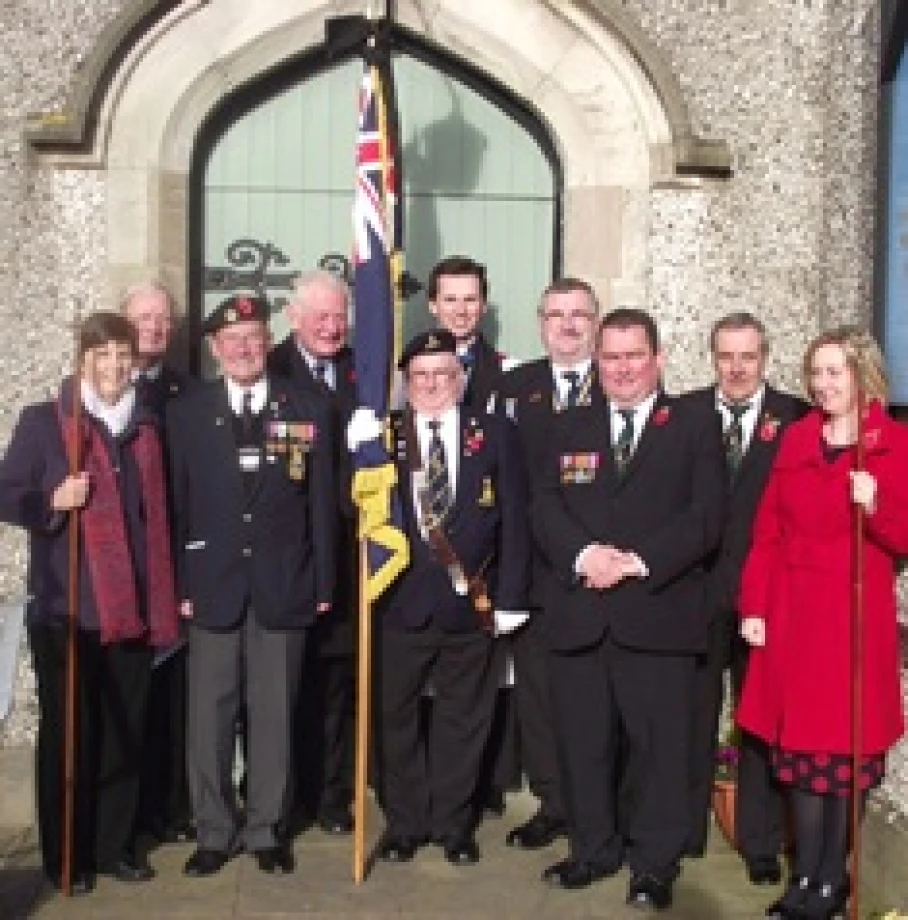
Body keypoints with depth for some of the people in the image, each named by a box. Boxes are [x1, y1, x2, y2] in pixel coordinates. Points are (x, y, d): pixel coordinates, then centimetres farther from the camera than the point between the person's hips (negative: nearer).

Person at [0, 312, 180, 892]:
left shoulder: (147, 427, 10)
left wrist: (166, 599, 10)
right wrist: (52, 501, -19)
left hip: (134, 610, 4)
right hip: (65, 611, -3)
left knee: (125, 733, 9)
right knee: (68, 734, 5)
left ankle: (115, 845, 24)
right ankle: (66, 857, 18)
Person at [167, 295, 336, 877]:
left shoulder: (310, 410, 3)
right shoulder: (186, 413, 4)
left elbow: (323, 503, 3)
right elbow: (177, 504, 3)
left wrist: (324, 583, 0)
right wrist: (179, 583, -2)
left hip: (283, 585, 0)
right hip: (213, 584, 0)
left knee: (275, 712, 7)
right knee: (210, 713, 5)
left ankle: (267, 829, 20)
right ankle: (214, 831, 19)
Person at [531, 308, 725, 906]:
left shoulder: (697, 426, 6)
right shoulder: (569, 429, 16)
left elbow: (705, 515, -5)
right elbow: (546, 508, 6)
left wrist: (638, 560, -15)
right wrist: (583, 553, -13)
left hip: (658, 613, -3)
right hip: (580, 615, 3)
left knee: (660, 744, 2)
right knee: (583, 742, 10)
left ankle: (655, 864, 15)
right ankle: (594, 849, 26)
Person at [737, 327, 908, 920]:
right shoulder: (795, 439, 8)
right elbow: (768, 531, 7)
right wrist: (753, 606, 0)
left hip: (856, 618, -4)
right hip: (791, 616, 4)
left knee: (844, 748, 4)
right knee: (800, 747, 8)